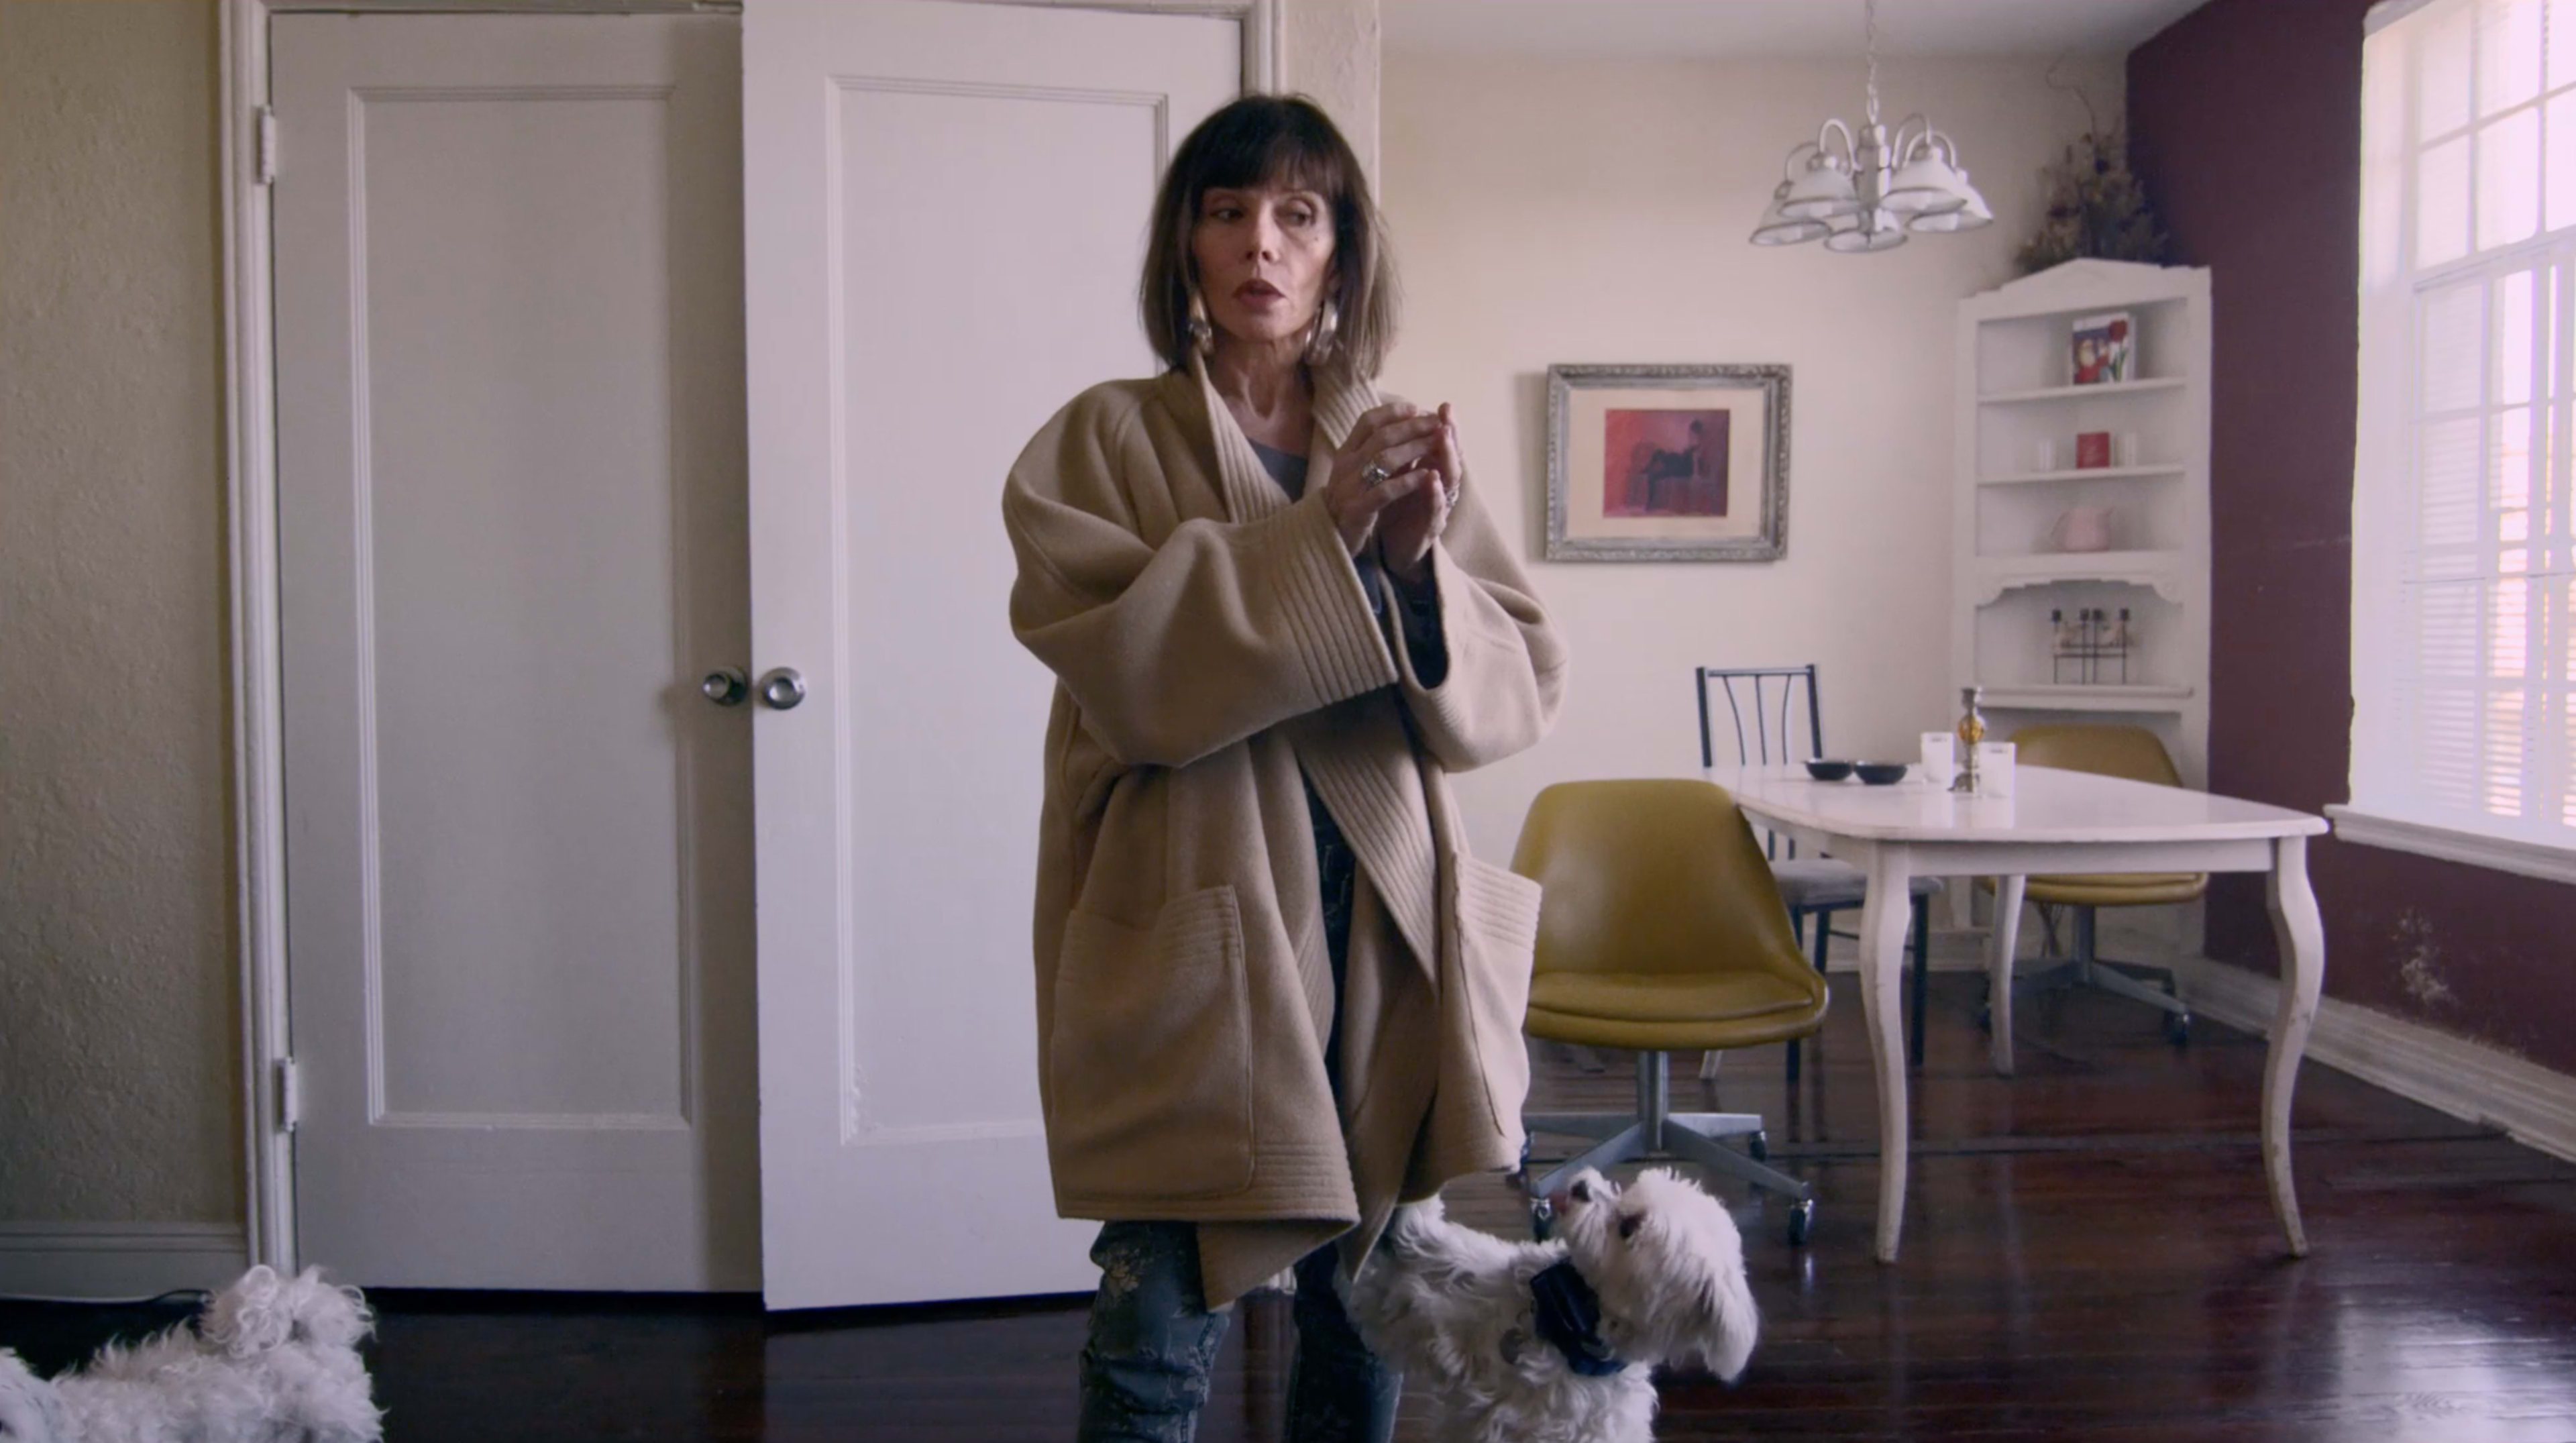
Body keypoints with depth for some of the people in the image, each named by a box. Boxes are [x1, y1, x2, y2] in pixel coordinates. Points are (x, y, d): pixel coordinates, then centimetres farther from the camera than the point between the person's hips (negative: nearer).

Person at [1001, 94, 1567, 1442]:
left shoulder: (1402, 451, 9)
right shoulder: (1107, 441, -1)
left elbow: (1518, 689, 2)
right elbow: (1121, 668, -16)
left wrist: (1419, 565, -16)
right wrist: (1318, 536, -21)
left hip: (1385, 932, 4)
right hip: (1195, 934, -3)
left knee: (1367, 1323, 17)